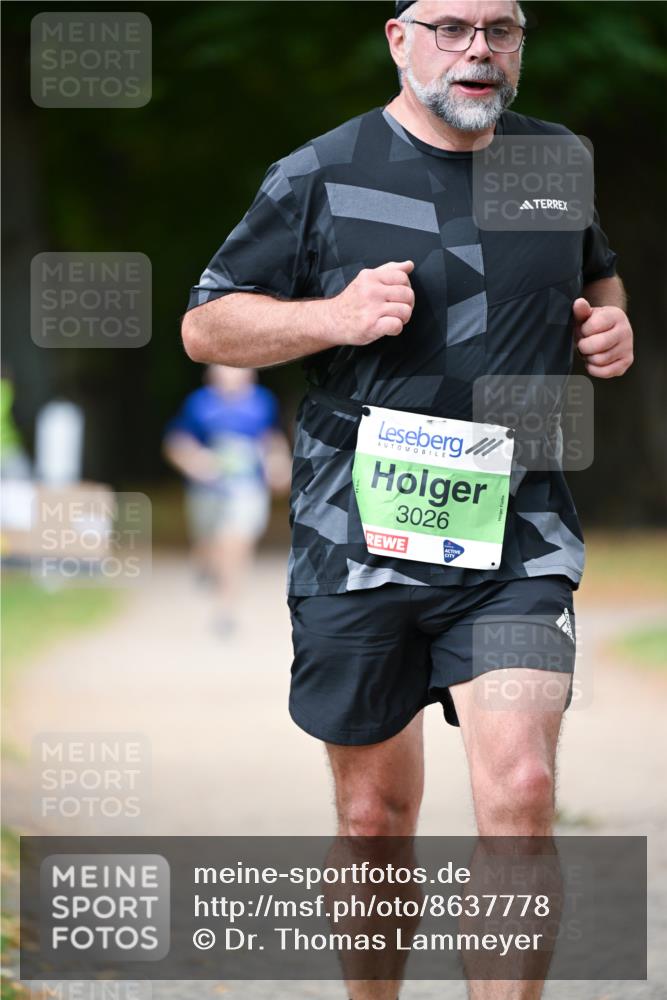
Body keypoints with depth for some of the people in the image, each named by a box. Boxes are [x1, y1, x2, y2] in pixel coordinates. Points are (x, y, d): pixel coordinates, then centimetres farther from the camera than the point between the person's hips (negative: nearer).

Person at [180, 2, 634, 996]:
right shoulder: (320, 179, -1)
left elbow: (596, 275, 29)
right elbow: (205, 325, 3)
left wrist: (610, 323, 6)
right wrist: (335, 317, -14)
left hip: (516, 541, 1)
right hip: (359, 540, -1)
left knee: (520, 793, -18)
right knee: (375, 816, 8)